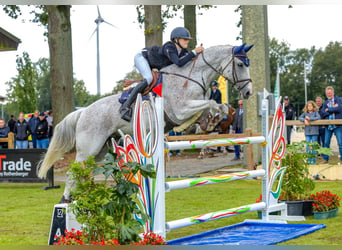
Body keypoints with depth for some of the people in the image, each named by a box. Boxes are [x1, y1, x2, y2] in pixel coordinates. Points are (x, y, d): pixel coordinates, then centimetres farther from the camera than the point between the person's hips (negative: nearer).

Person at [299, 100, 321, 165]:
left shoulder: (316, 112, 3)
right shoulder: (305, 113, 10)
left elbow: (318, 117, -13)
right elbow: (300, 118, 2)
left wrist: (309, 118, -15)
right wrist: (304, 120, -17)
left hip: (314, 131, -2)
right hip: (307, 132, 2)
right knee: (308, 146, 0)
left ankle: (313, 160, 5)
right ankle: (309, 160, 6)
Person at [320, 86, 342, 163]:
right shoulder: (325, 103, 15)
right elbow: (323, 113, 1)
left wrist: (328, 110, -6)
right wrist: (333, 109, -11)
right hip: (328, 126, 4)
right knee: (326, 143, 4)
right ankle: (325, 159, 13)